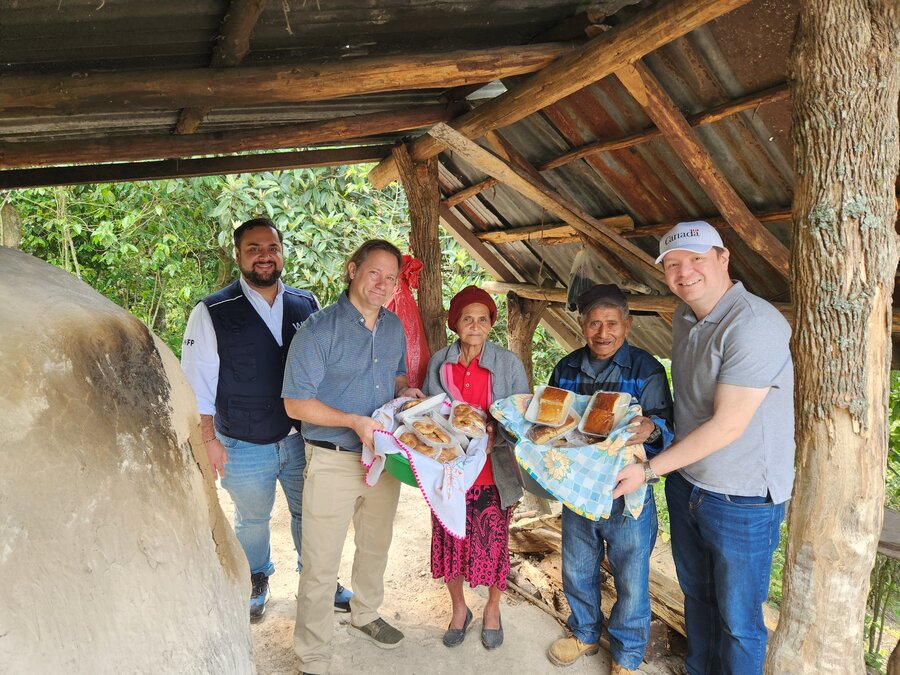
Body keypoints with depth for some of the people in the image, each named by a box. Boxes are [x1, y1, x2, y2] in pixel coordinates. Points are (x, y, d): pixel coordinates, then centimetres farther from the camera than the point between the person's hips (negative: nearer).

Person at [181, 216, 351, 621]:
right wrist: (210, 439, -9)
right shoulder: (212, 313, -10)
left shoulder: (306, 305, 0)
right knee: (252, 521, 19)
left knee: (309, 515, 18)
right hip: (245, 448, -2)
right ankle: (256, 581, 46)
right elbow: (197, 380, -7)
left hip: (303, 439, 2)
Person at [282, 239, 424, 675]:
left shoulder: (394, 327, 5)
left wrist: (405, 392, -3)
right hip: (333, 463, -6)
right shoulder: (318, 330, -17)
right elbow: (295, 403, -17)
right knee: (320, 568, 2)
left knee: (376, 547, 25)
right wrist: (354, 421, -27)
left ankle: (365, 616, 50)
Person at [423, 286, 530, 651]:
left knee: (493, 543, 7)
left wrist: (497, 435, -19)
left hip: (492, 472, -2)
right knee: (450, 542, 11)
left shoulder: (508, 363, -4)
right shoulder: (438, 363, 3)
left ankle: (492, 609, 36)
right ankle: (459, 609, 37)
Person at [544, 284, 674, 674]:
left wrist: (651, 429, -36)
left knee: (631, 579, 10)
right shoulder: (565, 369, 2)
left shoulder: (647, 370, -10)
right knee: (577, 571, 20)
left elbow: (666, 431, -15)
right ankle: (585, 633, 46)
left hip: (628, 495, -4)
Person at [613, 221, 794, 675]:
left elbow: (727, 426, -25)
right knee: (696, 595, 23)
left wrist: (648, 470, -21)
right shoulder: (684, 319, 3)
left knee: (737, 619, 9)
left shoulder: (755, 324, -24)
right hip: (685, 483, 8)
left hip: (741, 499, -7)